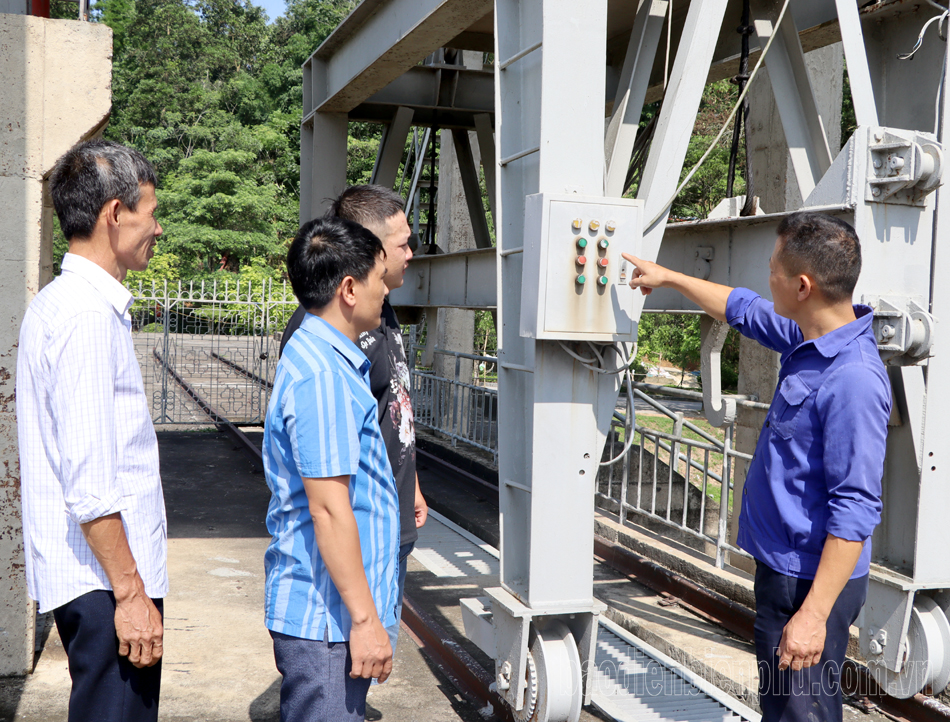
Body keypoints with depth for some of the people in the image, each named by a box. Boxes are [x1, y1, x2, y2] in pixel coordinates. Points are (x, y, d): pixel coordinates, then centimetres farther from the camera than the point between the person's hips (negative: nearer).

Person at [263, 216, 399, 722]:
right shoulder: (321, 374, -22)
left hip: (326, 609, 10)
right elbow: (329, 509, -24)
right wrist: (365, 618, -20)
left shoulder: (320, 356, 12)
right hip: (327, 614, -10)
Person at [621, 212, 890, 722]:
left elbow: (855, 509, -27)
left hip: (812, 580, -10)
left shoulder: (853, 379, -26)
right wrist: (668, 277, 32)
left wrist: (814, 614, -27)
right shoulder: (810, 340, 4)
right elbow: (742, 309, 24)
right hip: (784, 565, 10)